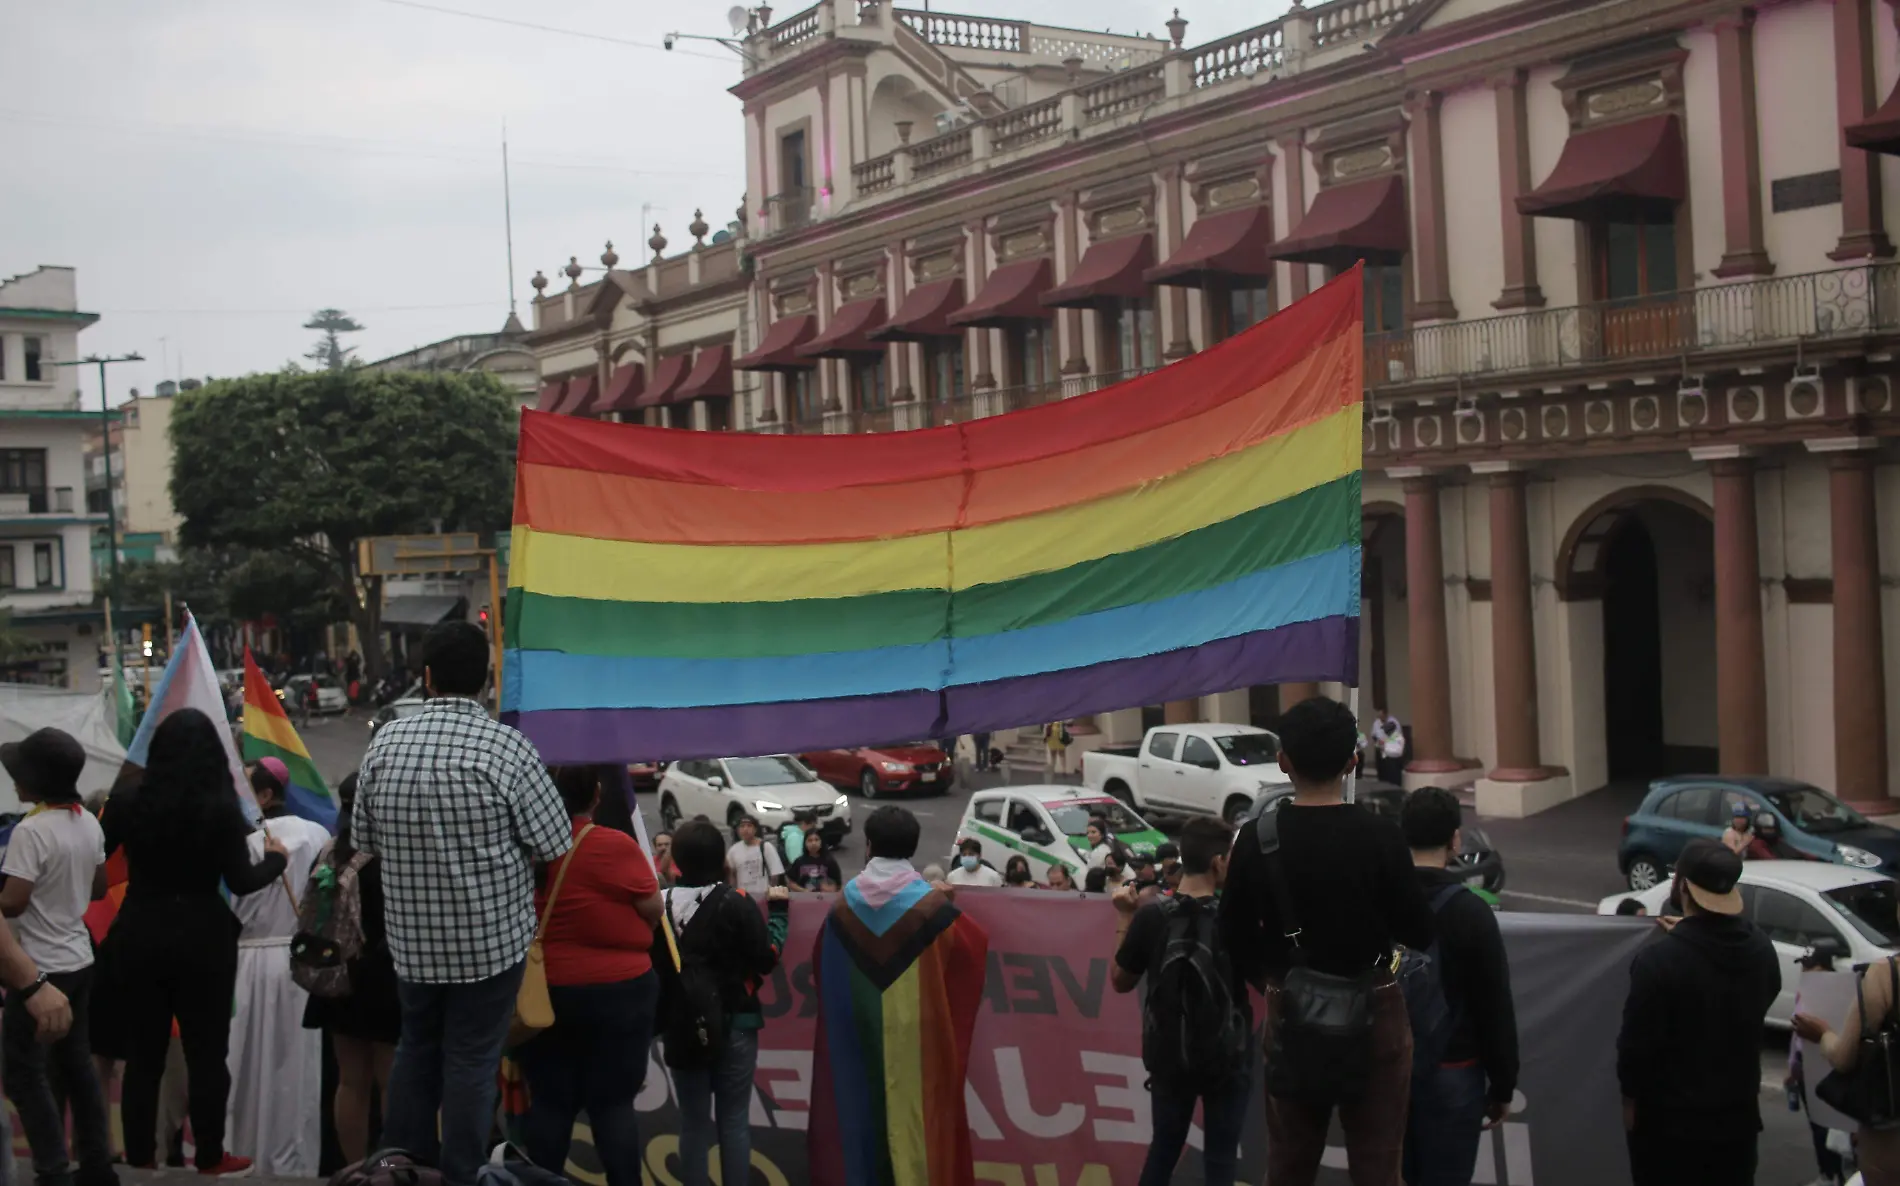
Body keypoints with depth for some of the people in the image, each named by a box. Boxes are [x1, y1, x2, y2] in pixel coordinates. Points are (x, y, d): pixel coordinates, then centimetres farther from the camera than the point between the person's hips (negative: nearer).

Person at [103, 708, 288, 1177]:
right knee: (206, 1052, 9)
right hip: (202, 937, -2)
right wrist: (276, 857, 8)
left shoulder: (127, 798, -5)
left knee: (142, 1052, 13)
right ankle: (210, 1157, 15)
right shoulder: (220, 806, -12)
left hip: (140, 933, 3)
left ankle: (139, 1156, 19)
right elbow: (240, 881, -11)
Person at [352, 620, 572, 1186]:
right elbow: (554, 844, -10)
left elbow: (364, 840, 6)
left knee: (416, 1047, 21)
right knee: (472, 1060, 7)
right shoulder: (506, 747, -16)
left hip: (411, 938, 4)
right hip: (491, 936, -4)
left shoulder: (385, 742, -4)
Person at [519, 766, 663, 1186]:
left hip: (544, 990, 3)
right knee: (614, 1103, 5)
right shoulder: (616, 846, -16)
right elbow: (653, 911, -6)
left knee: (549, 1102, 11)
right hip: (619, 990, -3)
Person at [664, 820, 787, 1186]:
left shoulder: (661, 904, -6)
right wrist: (777, 911, 1)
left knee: (693, 1122, 10)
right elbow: (767, 959, -10)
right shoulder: (736, 903, -15)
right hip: (734, 1023, -2)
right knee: (734, 1120, 7)